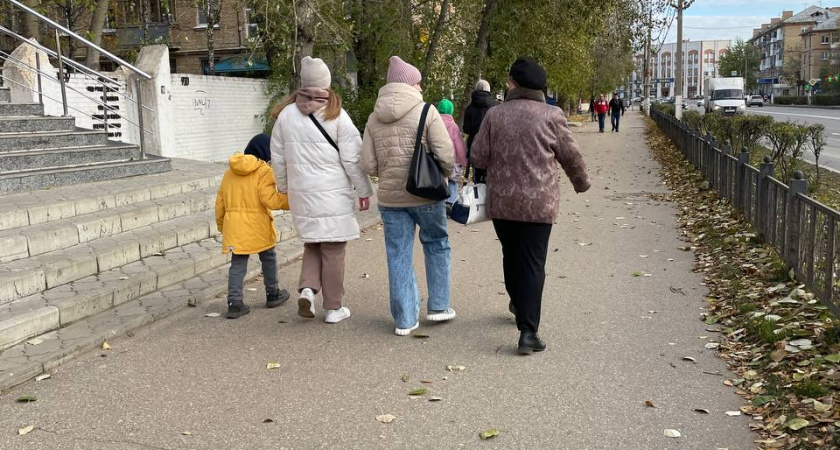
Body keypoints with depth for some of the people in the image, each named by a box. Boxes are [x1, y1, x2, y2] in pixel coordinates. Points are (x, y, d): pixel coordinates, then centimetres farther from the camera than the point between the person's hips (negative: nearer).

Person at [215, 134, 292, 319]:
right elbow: (270, 199, -18)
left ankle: (234, 302, -1)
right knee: (268, 258, 16)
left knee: (238, 263, 7)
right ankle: (273, 294, 28)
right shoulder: (263, 171, -8)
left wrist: (220, 224, 25)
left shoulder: (230, 172, 12)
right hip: (257, 226, -4)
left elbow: (220, 201, 15)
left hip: (234, 226, 4)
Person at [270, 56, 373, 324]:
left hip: (301, 194, 4)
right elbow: (352, 158, -8)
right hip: (333, 194, -3)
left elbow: (278, 158, 11)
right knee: (333, 250, 6)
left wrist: (284, 188, 24)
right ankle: (333, 308, 13)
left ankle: (307, 288, 0)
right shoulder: (336, 115, -8)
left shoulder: (285, 114, 3)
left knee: (312, 244, 20)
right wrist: (364, 191, 2)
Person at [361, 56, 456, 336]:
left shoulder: (374, 118, 4)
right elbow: (446, 155, -14)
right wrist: (444, 176, 6)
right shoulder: (426, 111, -9)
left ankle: (405, 319, 13)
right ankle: (438, 306, 23)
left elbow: (369, 165, 0)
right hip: (426, 194, -3)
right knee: (437, 245, 18)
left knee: (398, 256, 8)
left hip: (389, 197, 3)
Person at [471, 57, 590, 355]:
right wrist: (581, 183, 19)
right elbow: (570, 156, 0)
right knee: (532, 264, 0)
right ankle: (528, 331, -5)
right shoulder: (551, 116, -6)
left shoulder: (495, 115, -1)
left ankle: (518, 303, 42)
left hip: (501, 202, 3)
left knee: (511, 256, 21)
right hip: (538, 204, -2)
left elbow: (479, 157, -2)